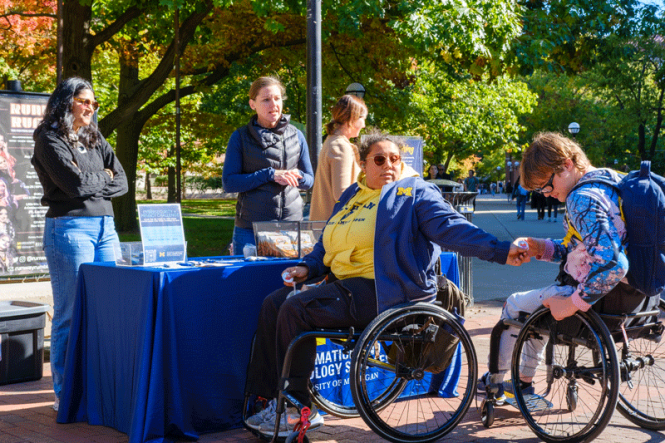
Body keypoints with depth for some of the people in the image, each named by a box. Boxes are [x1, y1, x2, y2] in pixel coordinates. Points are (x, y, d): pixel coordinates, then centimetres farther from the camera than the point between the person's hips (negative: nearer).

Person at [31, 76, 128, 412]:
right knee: (72, 314, -4)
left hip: (104, 226, 7)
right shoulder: (49, 140, -3)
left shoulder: (95, 139, 17)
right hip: (69, 228, -7)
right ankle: (65, 393, 4)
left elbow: (122, 183, 10)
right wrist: (104, 177, 2)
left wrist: (90, 183, -4)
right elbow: (75, 183, -15)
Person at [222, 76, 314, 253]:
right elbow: (229, 183, -4)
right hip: (250, 229, -2)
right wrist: (270, 175, -13)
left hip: (291, 225, 2)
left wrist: (296, 177, -8)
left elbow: (309, 180, 16)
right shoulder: (241, 137, 3)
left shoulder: (295, 136, 11)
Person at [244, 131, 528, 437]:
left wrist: (500, 251, -26)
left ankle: (300, 409, -15)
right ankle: (264, 396, 0)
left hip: (378, 292, -8)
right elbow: (328, 245, 30)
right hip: (345, 285, 8)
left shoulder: (413, 193, 1)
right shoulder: (352, 196, 23)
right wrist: (307, 268, 11)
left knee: (296, 309, -23)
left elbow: (452, 227, -12)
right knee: (274, 304, -4)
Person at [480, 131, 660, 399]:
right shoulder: (610, 181, 9)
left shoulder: (582, 199, -22)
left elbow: (611, 265, -34)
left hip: (606, 301, -10)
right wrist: (541, 248, 6)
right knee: (542, 303, 33)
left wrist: (572, 304, -23)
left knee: (515, 305, 14)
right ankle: (524, 382, 41)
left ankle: (494, 382, 32)